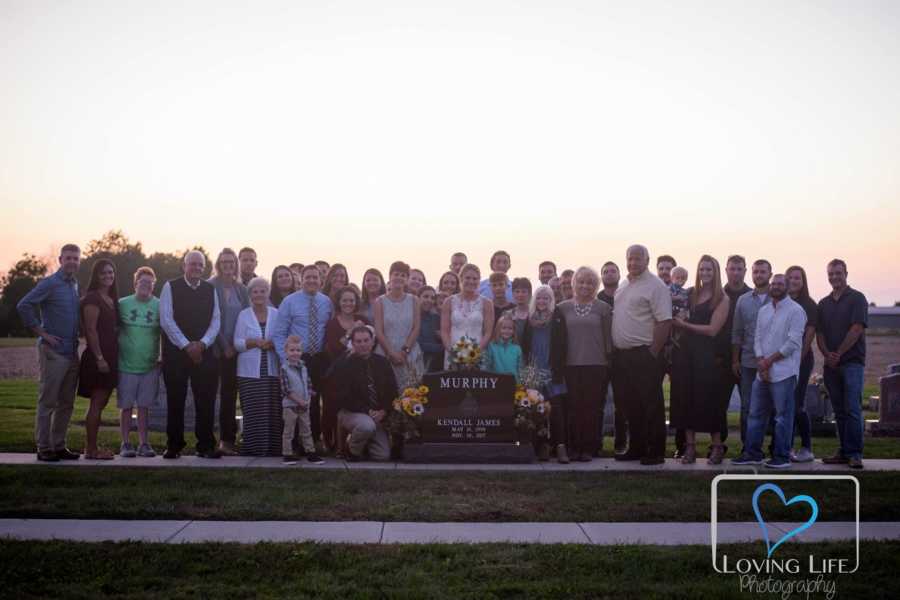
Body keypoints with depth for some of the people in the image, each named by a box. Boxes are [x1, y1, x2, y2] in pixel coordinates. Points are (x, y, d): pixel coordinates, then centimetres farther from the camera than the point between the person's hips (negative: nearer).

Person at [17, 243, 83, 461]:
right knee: (47, 402, -2)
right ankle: (43, 448, 4)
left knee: (66, 403, 10)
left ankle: (59, 446, 18)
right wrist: (42, 333, -15)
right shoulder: (49, 284, -9)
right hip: (53, 351, -7)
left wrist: (78, 337, 12)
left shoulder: (75, 285, 14)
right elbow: (23, 306, -17)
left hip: (71, 352, 7)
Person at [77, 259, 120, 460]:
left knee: (100, 404, 10)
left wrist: (111, 358, 14)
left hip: (109, 358, 9)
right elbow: (91, 330, -15)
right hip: (98, 358, -9)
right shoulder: (92, 299, -9)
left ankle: (91, 447, 16)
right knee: (97, 403, -7)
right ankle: (91, 449, -3)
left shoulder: (111, 300, 17)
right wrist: (99, 358, -19)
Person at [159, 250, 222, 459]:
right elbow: (166, 320, -7)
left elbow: (215, 321, 6)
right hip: (175, 353, -2)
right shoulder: (170, 287, 0)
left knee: (206, 401, 1)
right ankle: (173, 446, 12)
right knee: (175, 401, 3)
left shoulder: (210, 290, 9)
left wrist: (201, 344, -9)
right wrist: (187, 346, -12)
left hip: (204, 353, 2)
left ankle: (206, 446, 9)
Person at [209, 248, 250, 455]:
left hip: (236, 349, 4)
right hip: (217, 349, -4)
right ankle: (226, 440, 1)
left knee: (230, 393, 6)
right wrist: (225, 346, -10)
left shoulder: (240, 288, 11)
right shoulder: (211, 286, -3)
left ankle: (227, 439, 10)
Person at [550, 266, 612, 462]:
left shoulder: (603, 308, 6)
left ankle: (589, 447, 7)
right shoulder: (563, 308, 8)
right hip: (571, 365, 1)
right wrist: (556, 368, 1)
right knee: (573, 407, 2)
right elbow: (557, 339, 6)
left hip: (596, 365, -1)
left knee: (593, 407, 0)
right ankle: (573, 447, 9)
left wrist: (609, 364, -4)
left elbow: (608, 338, 4)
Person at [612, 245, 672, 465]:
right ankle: (636, 448, 22)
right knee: (633, 404, 14)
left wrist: (653, 353, -17)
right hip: (624, 354, 8)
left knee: (651, 404, -2)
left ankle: (655, 451, 4)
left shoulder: (655, 286, -10)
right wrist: (615, 351, 13)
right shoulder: (623, 287, 16)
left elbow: (664, 321, -15)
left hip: (645, 354, -8)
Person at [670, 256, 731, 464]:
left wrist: (684, 324, -9)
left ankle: (717, 447, 12)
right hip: (685, 351, 4)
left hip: (706, 353, -4)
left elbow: (712, 329, -10)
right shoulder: (690, 294, 11)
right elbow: (680, 319, 15)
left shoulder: (721, 299, -2)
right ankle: (690, 446, 10)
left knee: (708, 400, 0)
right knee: (686, 399, 4)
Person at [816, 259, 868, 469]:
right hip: (831, 365, 5)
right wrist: (827, 354, -6)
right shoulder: (824, 304, 16)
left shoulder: (857, 298, -1)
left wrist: (838, 354, -11)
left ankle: (854, 454, -8)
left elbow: (857, 329, -10)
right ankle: (844, 452, 12)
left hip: (852, 362, -5)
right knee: (839, 411, 8)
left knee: (852, 409, -10)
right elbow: (819, 333, 12)